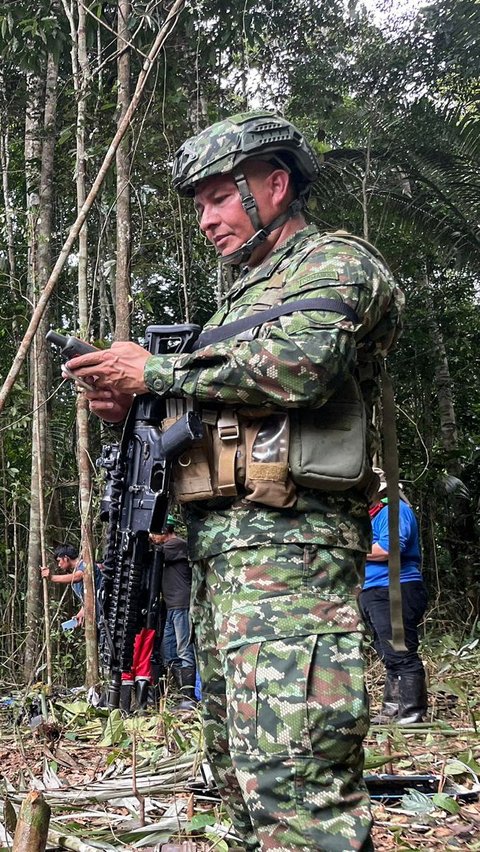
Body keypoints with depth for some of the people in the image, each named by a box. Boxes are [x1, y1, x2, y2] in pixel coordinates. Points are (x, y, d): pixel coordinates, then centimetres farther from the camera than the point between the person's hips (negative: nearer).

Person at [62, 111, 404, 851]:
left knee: (294, 778, -14)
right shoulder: (245, 292, 28)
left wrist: (157, 372, -10)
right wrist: (136, 410, 9)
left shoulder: (335, 263, 1)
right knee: (241, 770, 13)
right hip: (218, 546, 10)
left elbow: (296, 368, -20)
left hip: (286, 541, -9)